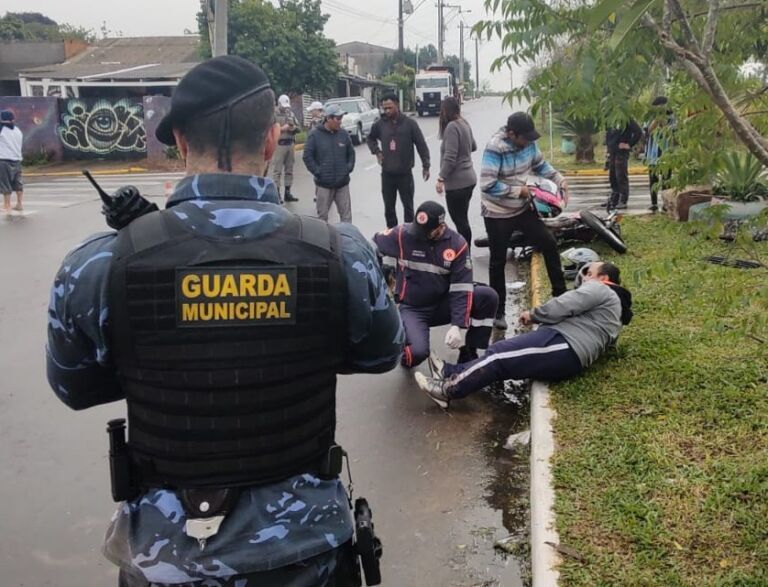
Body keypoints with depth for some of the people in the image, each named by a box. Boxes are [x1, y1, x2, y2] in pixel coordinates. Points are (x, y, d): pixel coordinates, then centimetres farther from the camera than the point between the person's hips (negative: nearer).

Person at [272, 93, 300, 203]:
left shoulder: (290, 113, 15)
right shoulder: (274, 114, -5)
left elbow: (298, 127, 18)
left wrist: (294, 128, -4)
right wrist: (282, 128, -18)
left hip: (290, 144, 7)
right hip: (279, 144, -7)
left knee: (289, 170, 10)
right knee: (277, 171, -5)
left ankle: (287, 193, 17)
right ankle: (276, 194, -3)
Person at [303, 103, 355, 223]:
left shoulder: (344, 134, 5)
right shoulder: (315, 135, -6)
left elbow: (351, 153, 15)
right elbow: (307, 156, -6)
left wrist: (349, 168, 2)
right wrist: (317, 172, -11)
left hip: (343, 183, 3)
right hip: (323, 184, -3)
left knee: (346, 214, 6)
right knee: (322, 215, 6)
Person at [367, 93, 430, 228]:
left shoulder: (409, 123, -8)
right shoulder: (380, 124, -1)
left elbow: (421, 145, -4)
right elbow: (371, 138, 19)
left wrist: (425, 166, -6)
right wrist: (377, 151, 3)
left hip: (405, 173, -2)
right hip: (387, 174, 2)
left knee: (408, 206, 7)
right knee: (389, 208, 10)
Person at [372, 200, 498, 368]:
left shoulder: (457, 243, -11)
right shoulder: (402, 234, -14)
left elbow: (462, 288, -15)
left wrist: (458, 326, -23)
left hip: (443, 305, 2)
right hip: (411, 308, -2)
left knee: (488, 296, -19)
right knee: (418, 352, -30)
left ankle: (468, 354, -3)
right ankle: (407, 356, 12)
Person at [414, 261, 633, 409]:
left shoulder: (599, 289, 5)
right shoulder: (610, 302, 36)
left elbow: (562, 306, -9)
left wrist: (533, 315, 6)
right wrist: (540, 318, 10)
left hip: (564, 347, -10)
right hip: (567, 354, 10)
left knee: (499, 355, -17)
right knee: (500, 354, 2)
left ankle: (449, 389, -19)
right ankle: (452, 374, -7)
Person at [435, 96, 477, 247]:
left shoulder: (452, 127, -18)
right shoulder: (465, 124, 9)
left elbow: (450, 157, -22)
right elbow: (473, 147, 25)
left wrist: (441, 179, -18)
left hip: (457, 182, -9)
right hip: (468, 178, 9)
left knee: (460, 220, -3)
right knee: (462, 219, 17)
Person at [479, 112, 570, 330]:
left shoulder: (529, 143, -6)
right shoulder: (495, 149, -25)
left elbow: (540, 164, 10)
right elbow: (487, 185, -30)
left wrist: (560, 180, -6)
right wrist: (519, 191, -24)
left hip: (523, 208, 6)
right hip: (498, 214, -6)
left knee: (549, 244, 7)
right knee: (498, 261, 5)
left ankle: (560, 294, 23)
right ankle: (498, 312, 18)